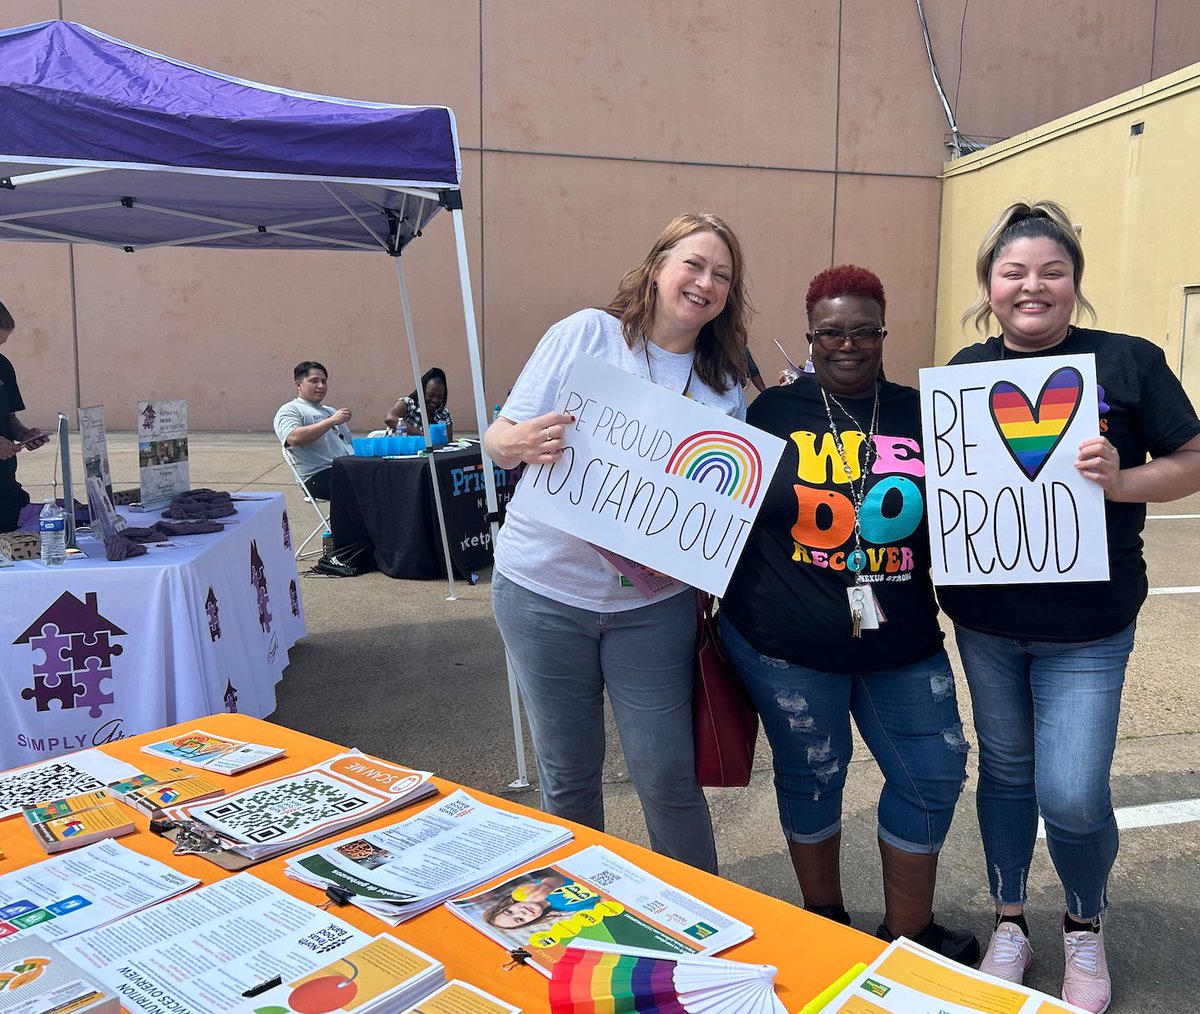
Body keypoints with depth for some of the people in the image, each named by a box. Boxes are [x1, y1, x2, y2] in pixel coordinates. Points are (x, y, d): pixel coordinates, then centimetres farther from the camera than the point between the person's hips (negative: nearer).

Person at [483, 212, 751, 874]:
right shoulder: (585, 334, -4)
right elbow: (499, 440, -4)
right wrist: (524, 442, -26)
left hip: (654, 602, 1)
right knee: (568, 775, 12)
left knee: (667, 777, 5)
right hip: (545, 590, -1)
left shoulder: (726, 385, 4)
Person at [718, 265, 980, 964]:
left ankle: (909, 933, 32)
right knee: (811, 775, 11)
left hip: (900, 640, 3)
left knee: (934, 774, 8)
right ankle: (824, 921, 37)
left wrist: (907, 512, -6)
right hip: (786, 644, -2)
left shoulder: (920, 414, 6)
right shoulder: (774, 411, 0)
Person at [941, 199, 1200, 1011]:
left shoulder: (1128, 361, -6)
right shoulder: (965, 371, 3)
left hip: (1088, 624, -3)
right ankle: (1010, 923, 36)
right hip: (985, 617, 3)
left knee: (1072, 794, -4)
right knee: (1005, 771, 16)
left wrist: (1122, 480, -21)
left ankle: (1087, 928, 28)